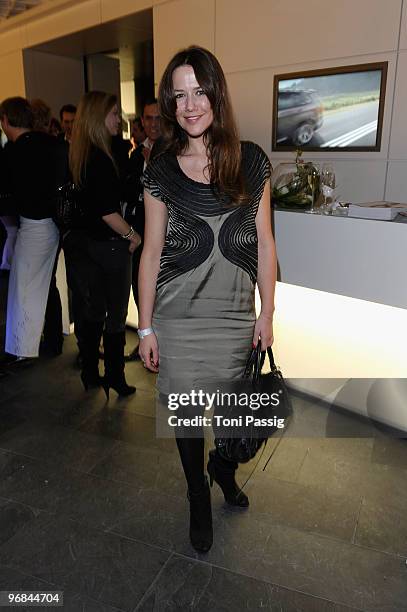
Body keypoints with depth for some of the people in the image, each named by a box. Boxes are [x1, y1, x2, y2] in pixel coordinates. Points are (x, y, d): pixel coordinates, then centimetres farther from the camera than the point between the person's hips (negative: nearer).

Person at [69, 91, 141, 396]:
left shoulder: (79, 154, 8)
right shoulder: (100, 157, -19)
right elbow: (107, 211, -22)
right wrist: (131, 234, -8)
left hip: (89, 242, 9)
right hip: (110, 245, -9)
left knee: (94, 310, 16)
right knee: (117, 313, 5)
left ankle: (90, 374, 28)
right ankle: (115, 378, 18)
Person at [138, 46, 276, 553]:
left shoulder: (251, 161, 0)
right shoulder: (161, 172, -3)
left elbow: (263, 243, 3)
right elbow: (151, 252, -1)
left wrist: (266, 314, 2)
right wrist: (145, 326, -1)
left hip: (236, 317, 1)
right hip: (178, 319, 0)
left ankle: (223, 468, 50)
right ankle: (199, 498, 41)